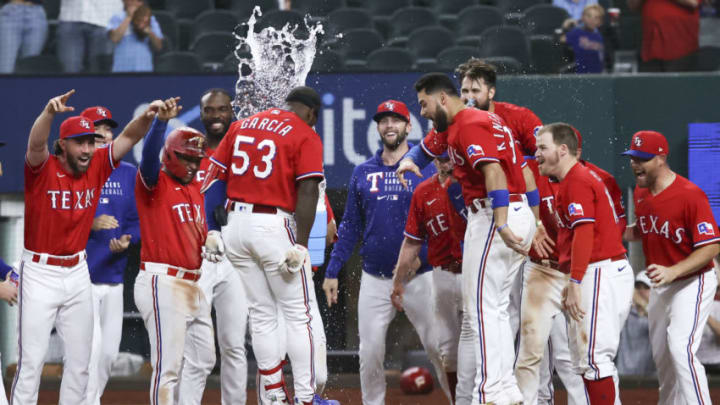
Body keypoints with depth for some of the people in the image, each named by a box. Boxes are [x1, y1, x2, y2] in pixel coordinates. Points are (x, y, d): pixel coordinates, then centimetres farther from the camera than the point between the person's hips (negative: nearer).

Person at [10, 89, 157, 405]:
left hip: (77, 272, 5)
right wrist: (49, 113, -53)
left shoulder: (96, 167, 1)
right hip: (40, 273, -5)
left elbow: (127, 138, -4)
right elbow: (35, 145, -33)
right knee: (31, 360, -6)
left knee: (79, 360, 11)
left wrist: (147, 117, -26)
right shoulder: (43, 168, -13)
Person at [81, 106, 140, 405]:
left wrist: (127, 239, -10)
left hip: (114, 276, 5)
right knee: (90, 347, -15)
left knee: (109, 352, 9)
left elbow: (138, 219, 11)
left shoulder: (128, 175, 12)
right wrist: (89, 225, -20)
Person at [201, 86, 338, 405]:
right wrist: (300, 245, -15)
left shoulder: (242, 125, 15)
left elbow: (214, 176, 11)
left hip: (235, 223, 6)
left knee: (262, 316, 12)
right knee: (298, 316, 2)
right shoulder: (306, 136, -2)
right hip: (274, 225, -6)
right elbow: (308, 191, -12)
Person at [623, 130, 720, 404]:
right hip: (660, 286, 8)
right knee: (661, 355, 16)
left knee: (680, 350, -22)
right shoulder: (641, 192, 3)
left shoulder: (690, 195, -22)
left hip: (691, 283, -8)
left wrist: (672, 272, -35)